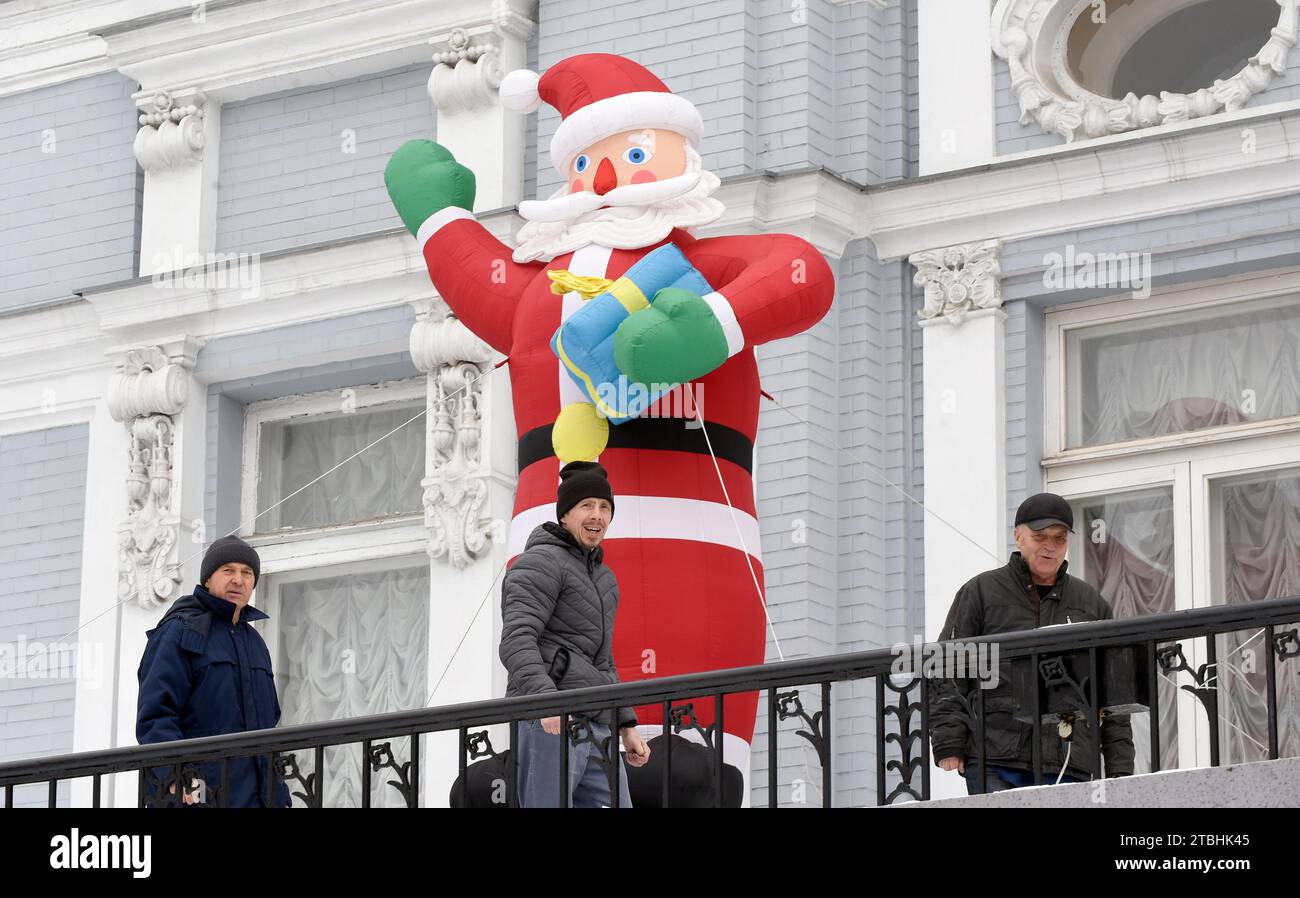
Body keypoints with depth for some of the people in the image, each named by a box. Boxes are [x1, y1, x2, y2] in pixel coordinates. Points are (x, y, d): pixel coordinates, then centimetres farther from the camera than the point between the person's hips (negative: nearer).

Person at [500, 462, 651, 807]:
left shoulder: (601, 577, 24)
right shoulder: (541, 562, -5)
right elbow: (517, 644, -19)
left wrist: (627, 726, 23)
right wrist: (547, 700, -34)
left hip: (594, 727, 9)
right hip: (548, 725, -9)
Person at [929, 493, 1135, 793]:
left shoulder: (1091, 603, 19)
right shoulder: (980, 592, 9)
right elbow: (947, 674, 4)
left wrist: (1119, 769, 11)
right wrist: (949, 743, -7)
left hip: (1070, 768, 3)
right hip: (995, 762, -3)